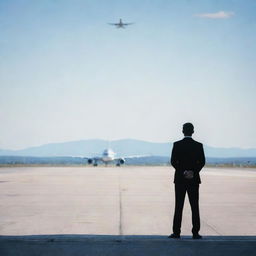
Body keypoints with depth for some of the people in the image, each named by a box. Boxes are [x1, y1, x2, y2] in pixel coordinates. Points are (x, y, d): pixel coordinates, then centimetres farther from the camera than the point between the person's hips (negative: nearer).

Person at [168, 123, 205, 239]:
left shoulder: (177, 145, -2)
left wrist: (184, 172, -7)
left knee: (178, 206, 3)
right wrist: (193, 172, -10)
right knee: (195, 206, 4)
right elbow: (202, 162, -7)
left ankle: (176, 232, 3)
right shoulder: (198, 145, 0)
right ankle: (195, 233, 4)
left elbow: (173, 161, -9)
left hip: (180, 179, -1)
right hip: (194, 179, 1)